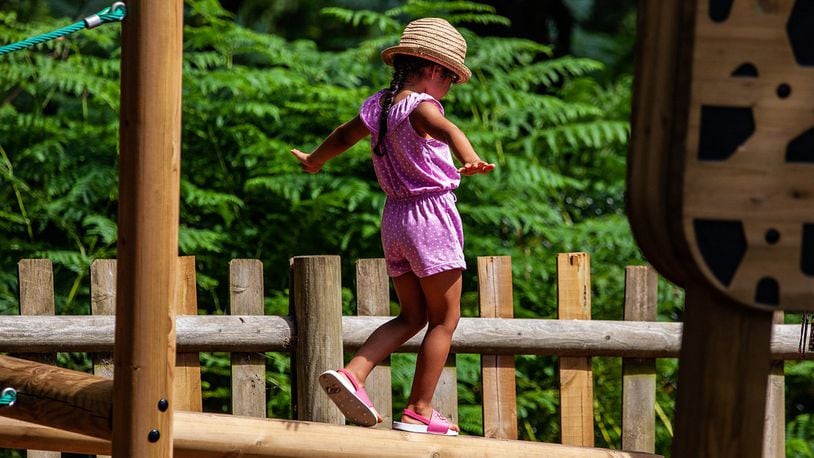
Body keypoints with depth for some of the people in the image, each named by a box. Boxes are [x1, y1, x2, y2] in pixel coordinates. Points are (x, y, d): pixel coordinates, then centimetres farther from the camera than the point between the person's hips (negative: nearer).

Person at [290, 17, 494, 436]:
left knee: (412, 316, 17)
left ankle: (352, 374, -1)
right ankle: (419, 413, 5)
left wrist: (313, 161, 47)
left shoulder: (377, 106, 8)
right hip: (431, 215, -8)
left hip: (394, 217, 8)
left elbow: (343, 136, 27)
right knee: (444, 319, 4)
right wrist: (470, 160, -57)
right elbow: (446, 130, -38)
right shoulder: (420, 105, -15)